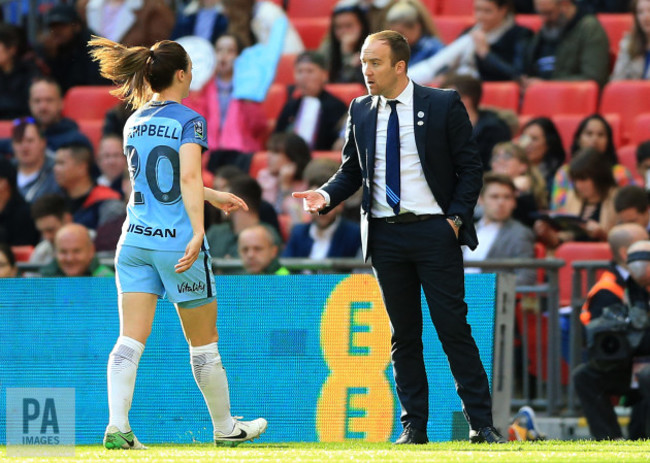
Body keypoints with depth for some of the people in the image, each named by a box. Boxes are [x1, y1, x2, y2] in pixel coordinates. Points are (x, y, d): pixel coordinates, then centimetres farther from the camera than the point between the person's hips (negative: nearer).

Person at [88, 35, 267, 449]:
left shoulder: (134, 123, 12)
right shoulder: (189, 120, -8)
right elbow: (188, 179, -21)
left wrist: (214, 196, 35)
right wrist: (197, 233, -27)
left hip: (136, 241, 5)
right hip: (177, 242, -5)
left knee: (130, 340, -2)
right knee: (204, 344, 10)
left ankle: (117, 426, -16)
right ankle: (225, 427, 23)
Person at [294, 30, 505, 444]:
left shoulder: (443, 105, -1)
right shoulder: (361, 111, 9)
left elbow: (470, 167, 1)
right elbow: (351, 171, 15)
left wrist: (456, 217, -9)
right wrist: (326, 196, -4)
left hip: (435, 231, -4)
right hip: (385, 235, 4)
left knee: (453, 327, -5)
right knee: (404, 333, 6)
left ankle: (481, 423, -1)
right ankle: (414, 426, 11)